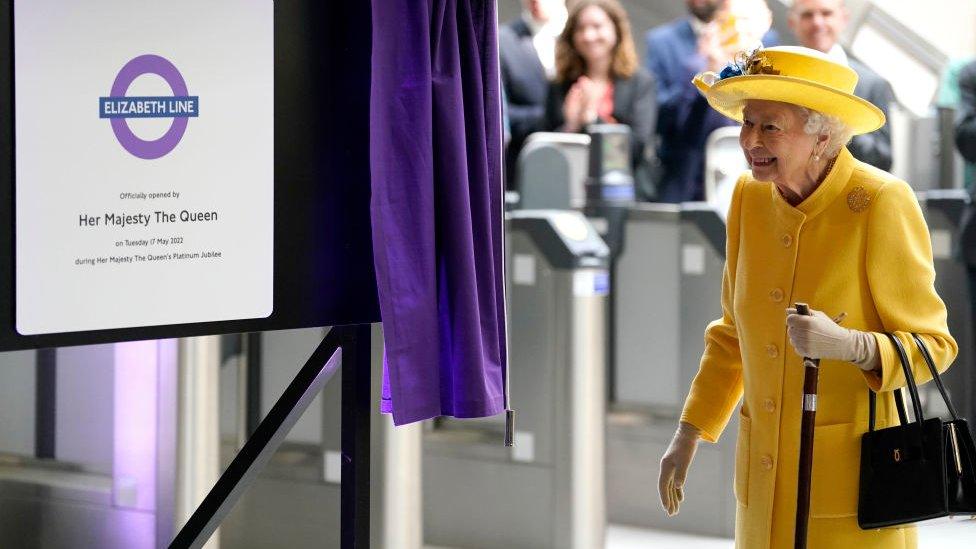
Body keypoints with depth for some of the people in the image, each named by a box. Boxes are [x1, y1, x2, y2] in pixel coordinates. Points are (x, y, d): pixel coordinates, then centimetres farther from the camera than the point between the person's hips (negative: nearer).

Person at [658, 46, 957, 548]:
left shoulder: (883, 204, -14)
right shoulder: (750, 197, 3)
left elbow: (932, 346, -10)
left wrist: (848, 345, -28)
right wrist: (689, 434, 12)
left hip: (852, 476, -5)